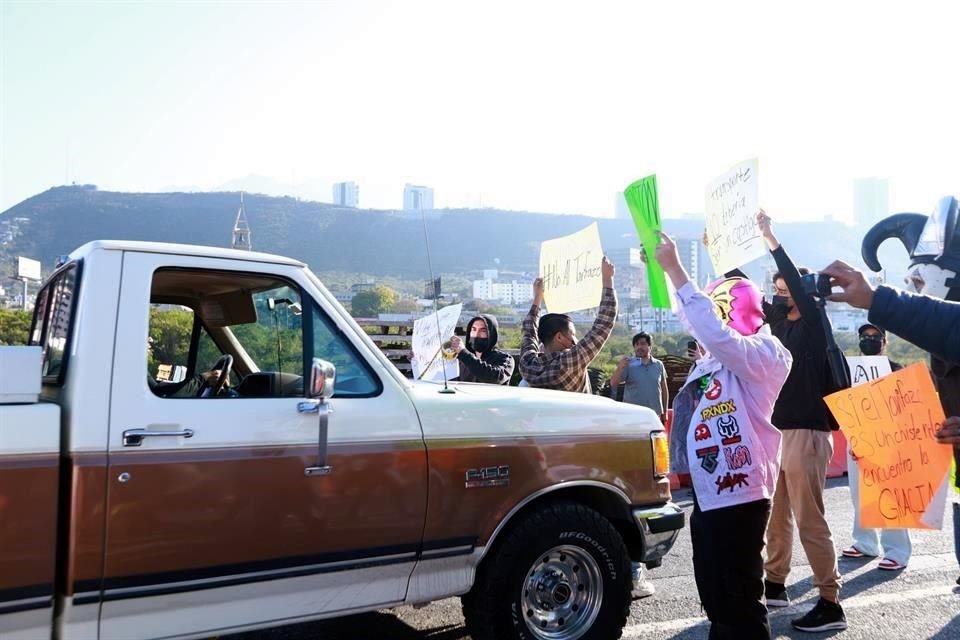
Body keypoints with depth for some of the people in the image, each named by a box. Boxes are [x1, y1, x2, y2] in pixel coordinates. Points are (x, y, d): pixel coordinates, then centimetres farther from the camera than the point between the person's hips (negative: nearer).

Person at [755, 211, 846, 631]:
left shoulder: (813, 323, -6)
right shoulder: (778, 320, 12)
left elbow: (800, 285, -22)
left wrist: (772, 241, -26)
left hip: (807, 433, -7)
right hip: (777, 431, 7)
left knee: (810, 521, -5)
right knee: (776, 516, 14)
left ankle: (830, 605, 3)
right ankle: (775, 585, 26)